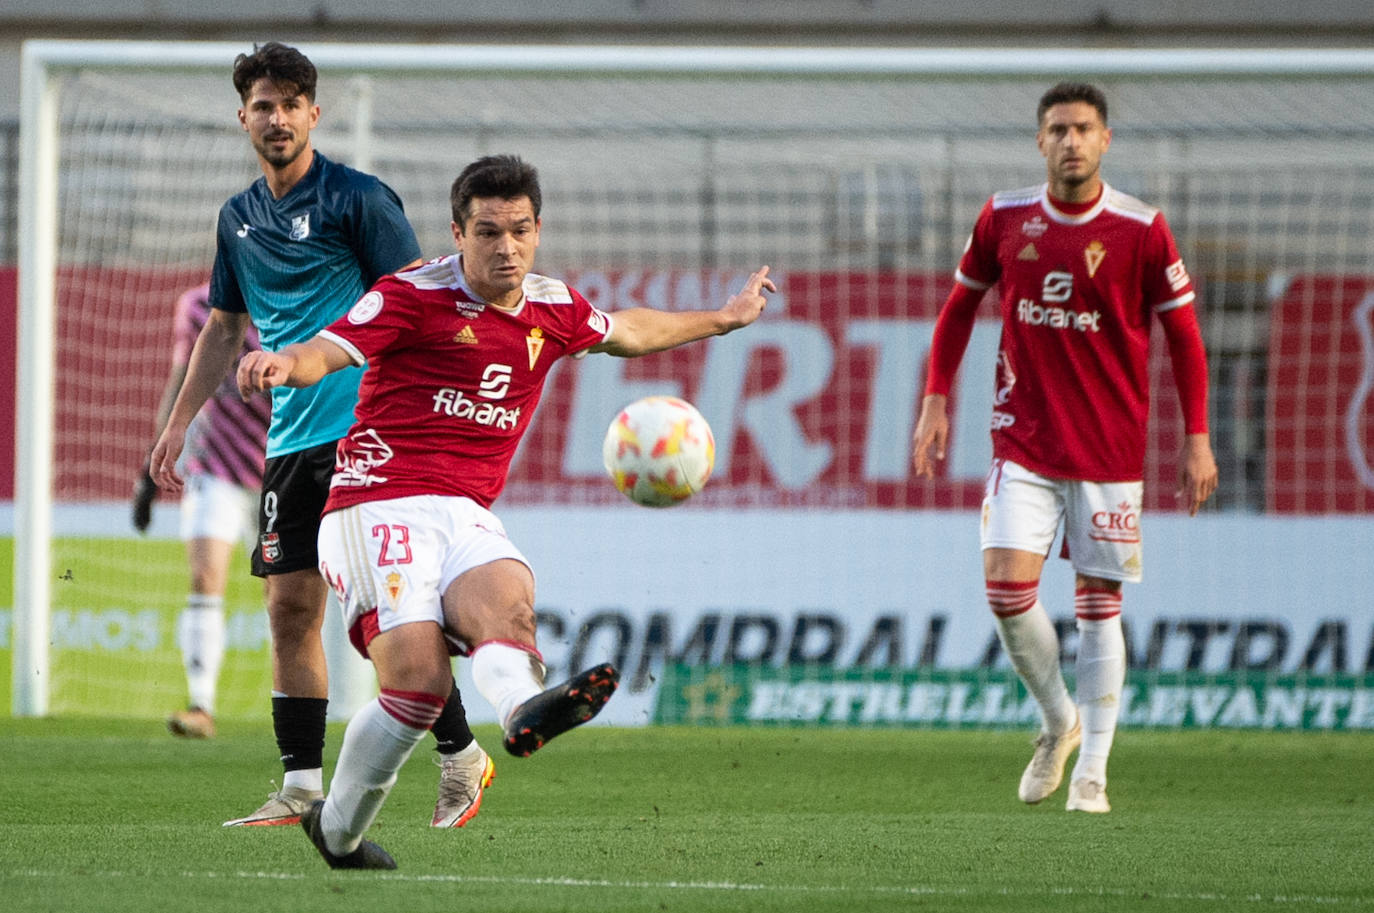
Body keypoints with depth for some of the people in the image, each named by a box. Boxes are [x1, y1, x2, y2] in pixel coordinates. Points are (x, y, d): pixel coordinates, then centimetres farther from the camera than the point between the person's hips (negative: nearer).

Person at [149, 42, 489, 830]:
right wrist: (178, 425, 24)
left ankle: (461, 757, 4)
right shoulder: (239, 219, 16)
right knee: (291, 607, 1)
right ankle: (301, 788, 5)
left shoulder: (358, 199, -4)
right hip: (292, 442, 6)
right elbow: (224, 328, 27)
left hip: (368, 433, -6)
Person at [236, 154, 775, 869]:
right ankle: (338, 830, -10)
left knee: (506, 593, -32)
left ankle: (522, 709, -61)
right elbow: (326, 351, -16)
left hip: (466, 515, 5)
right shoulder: (414, 295, -4)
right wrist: (284, 364, -40)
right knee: (419, 678, -23)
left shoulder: (551, 309, 16)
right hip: (380, 507, -5)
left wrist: (723, 320, 48)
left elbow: (623, 331, 38)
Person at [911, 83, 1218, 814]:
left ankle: (1092, 772, 10)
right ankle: (1057, 721, 13)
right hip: (1023, 443, 2)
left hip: (1109, 449, -1)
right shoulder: (1005, 218, 0)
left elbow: (1182, 333, 0)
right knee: (1006, 586, -12)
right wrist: (935, 402, 6)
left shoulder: (1141, 229, -6)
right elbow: (960, 306, 14)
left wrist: (1196, 439, -3)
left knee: (1098, 604, 1)